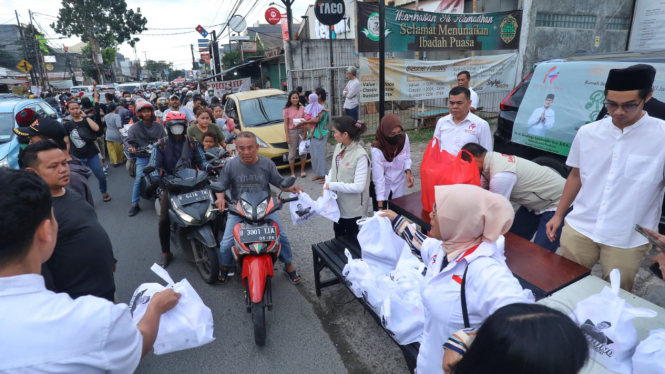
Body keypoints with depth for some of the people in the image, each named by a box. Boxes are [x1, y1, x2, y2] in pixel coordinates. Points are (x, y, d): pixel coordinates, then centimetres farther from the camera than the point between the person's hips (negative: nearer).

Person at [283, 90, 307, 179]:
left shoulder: (302, 108, 3)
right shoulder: (286, 110, -4)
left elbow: (305, 121, 4)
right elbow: (286, 124, -4)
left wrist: (305, 133, -4)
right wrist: (287, 136, -8)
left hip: (301, 131, 3)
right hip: (292, 132, -2)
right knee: (292, 154, 3)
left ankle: (302, 171, 23)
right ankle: (293, 173, 13)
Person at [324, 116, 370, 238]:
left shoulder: (360, 156, -26)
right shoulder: (338, 147, -3)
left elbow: (359, 186, -28)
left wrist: (332, 185, -25)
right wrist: (326, 187, -10)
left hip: (352, 208, -7)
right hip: (338, 203, 7)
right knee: (338, 238, 25)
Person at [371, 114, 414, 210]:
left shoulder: (404, 138, -16)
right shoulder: (377, 149, -29)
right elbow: (378, 178, -28)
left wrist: (408, 171, -18)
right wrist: (380, 207, -29)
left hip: (399, 185, 4)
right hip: (381, 188, -4)